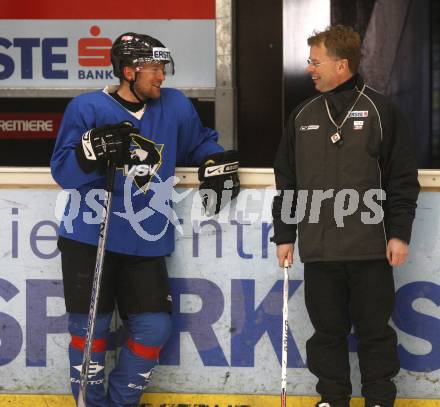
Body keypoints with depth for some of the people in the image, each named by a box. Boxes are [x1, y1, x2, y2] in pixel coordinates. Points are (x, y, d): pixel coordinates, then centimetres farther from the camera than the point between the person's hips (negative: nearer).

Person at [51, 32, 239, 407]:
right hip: (89, 240, -4)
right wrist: (93, 148, -23)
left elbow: (200, 141, 24)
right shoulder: (87, 108, -4)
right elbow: (63, 172, -6)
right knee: (91, 328, -2)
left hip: (146, 245, 4)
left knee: (154, 328, 0)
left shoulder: (174, 106, 7)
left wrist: (217, 163, 5)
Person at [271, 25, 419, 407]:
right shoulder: (303, 116, 9)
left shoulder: (381, 111, -2)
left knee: (374, 330, 4)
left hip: (370, 250, -3)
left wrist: (399, 233, -6)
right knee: (328, 330, 9)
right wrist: (285, 235, 11)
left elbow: (403, 179, -2)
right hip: (318, 250, 3)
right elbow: (286, 182, 14)